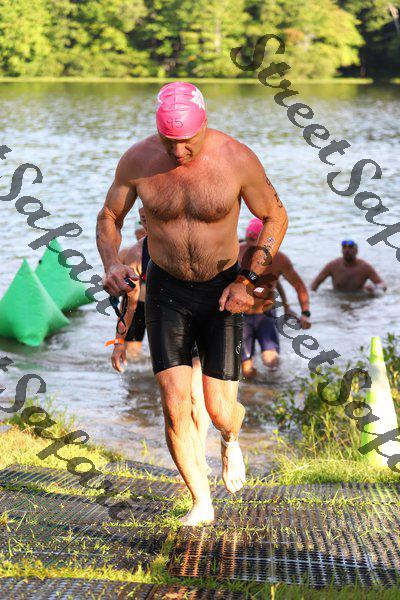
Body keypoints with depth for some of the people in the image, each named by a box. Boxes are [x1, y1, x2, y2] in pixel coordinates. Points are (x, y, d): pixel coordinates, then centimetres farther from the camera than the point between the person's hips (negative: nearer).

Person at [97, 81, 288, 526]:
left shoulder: (237, 159, -19)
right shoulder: (137, 160, -15)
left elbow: (275, 216, -3)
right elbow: (109, 216, 3)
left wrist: (248, 280, -12)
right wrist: (111, 263, -17)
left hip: (222, 291, -1)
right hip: (166, 291, 1)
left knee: (220, 410, -5)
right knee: (175, 406, -8)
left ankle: (230, 438, 35)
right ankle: (202, 503, 12)